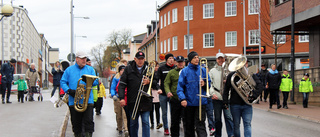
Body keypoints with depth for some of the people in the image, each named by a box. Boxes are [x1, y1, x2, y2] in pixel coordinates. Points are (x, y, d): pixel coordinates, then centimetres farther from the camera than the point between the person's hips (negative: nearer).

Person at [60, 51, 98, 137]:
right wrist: (68, 90, -9)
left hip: (87, 101, 0)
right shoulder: (69, 70, 11)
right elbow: (63, 82, 9)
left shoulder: (90, 69, 13)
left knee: (89, 122, -10)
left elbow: (96, 82, 6)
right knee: (76, 123, 6)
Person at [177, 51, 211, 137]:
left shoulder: (203, 70, 7)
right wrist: (182, 98, -17)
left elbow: (209, 83, 13)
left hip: (201, 101, 0)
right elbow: (180, 87, -4)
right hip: (189, 102, 0)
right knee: (189, 125, 11)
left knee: (200, 125, -7)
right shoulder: (185, 71, 1)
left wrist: (204, 84, -11)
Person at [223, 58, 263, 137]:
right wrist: (225, 101, -2)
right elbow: (226, 89, 5)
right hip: (235, 104, 0)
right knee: (236, 125, 9)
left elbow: (259, 86, -1)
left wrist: (253, 96, -14)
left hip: (247, 104, 0)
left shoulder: (251, 75, 4)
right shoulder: (231, 75, 3)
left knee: (247, 124, -8)